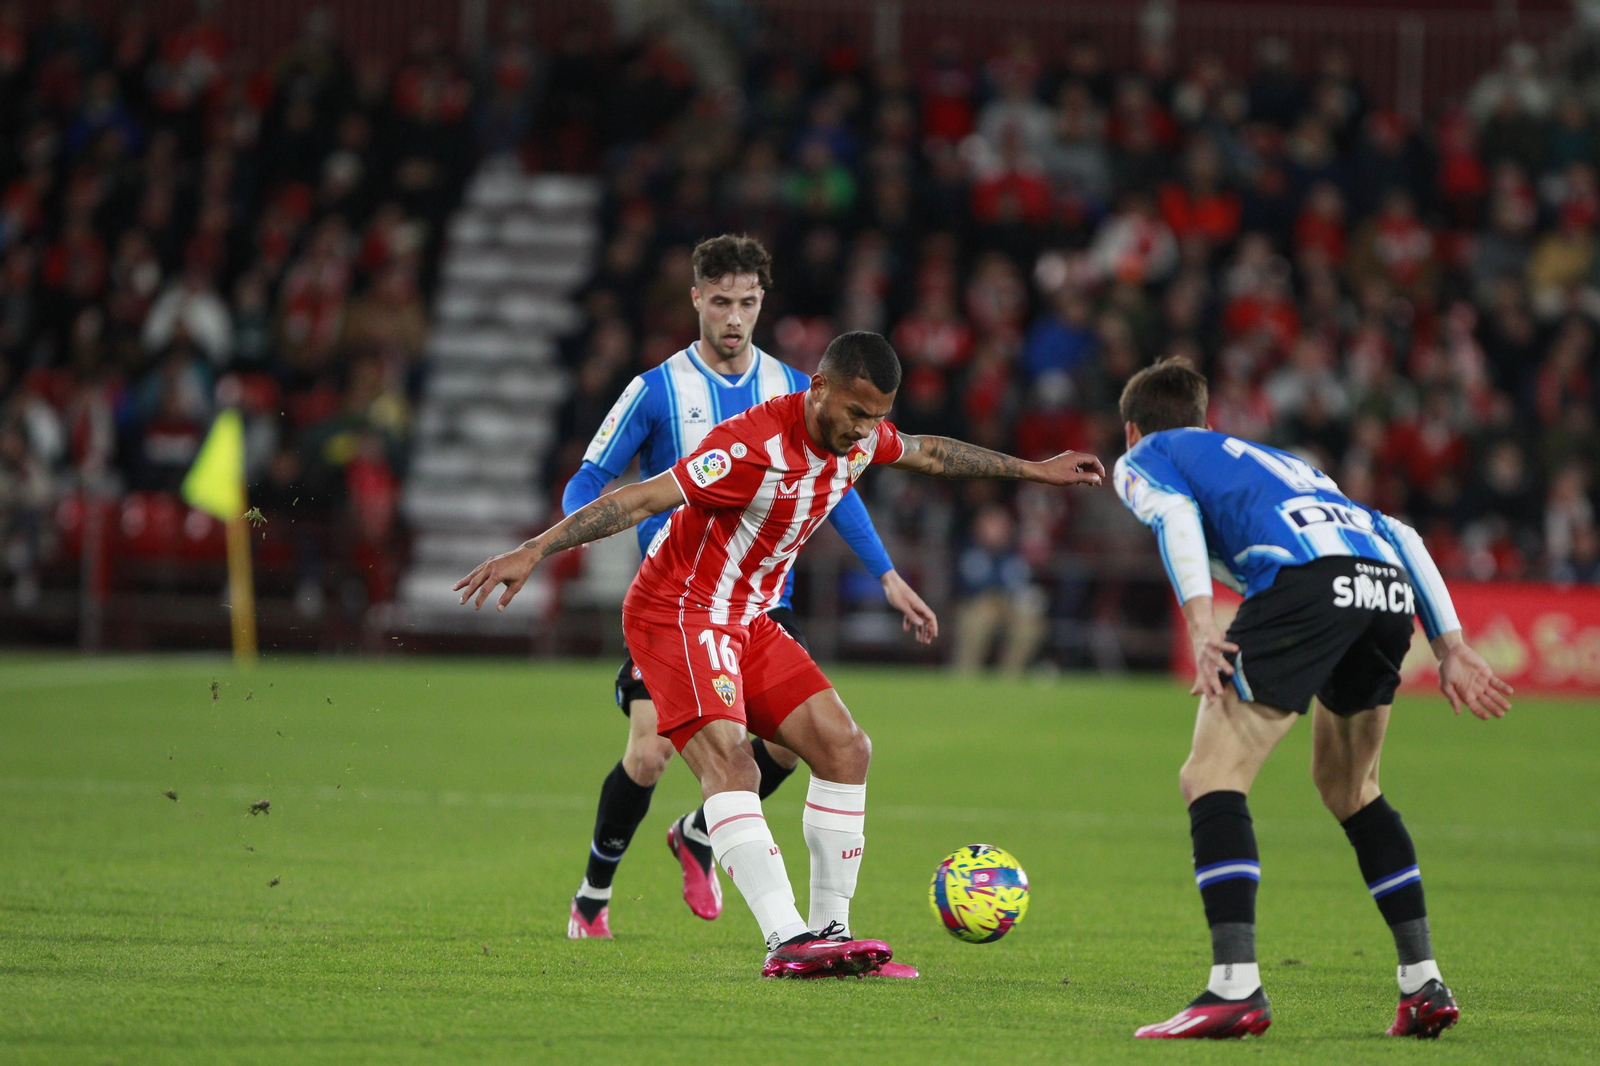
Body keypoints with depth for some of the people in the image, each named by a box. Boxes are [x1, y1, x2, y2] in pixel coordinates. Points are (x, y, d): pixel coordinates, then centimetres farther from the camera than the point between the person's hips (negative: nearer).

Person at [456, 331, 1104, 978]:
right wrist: (535, 552, -32)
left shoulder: (860, 435, -1)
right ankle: (786, 942, -38)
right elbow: (643, 499, -28)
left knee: (845, 749, 0)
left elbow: (927, 453, 22)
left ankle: (828, 932, 5)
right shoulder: (756, 446, -27)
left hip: (749, 621, 9)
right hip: (678, 614, -9)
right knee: (729, 762, -26)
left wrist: (1032, 470, 32)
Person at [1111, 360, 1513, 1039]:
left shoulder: (1143, 459, 25)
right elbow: (1403, 537, 34)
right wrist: (1450, 650, 27)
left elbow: (1176, 517, 0)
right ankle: (1424, 983, 19)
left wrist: (1201, 633, -11)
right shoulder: (1277, 460, 43)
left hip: (1305, 578, -6)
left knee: (1212, 777, -3)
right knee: (1348, 787, 24)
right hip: (1389, 590, 6)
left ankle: (1235, 988, -18)